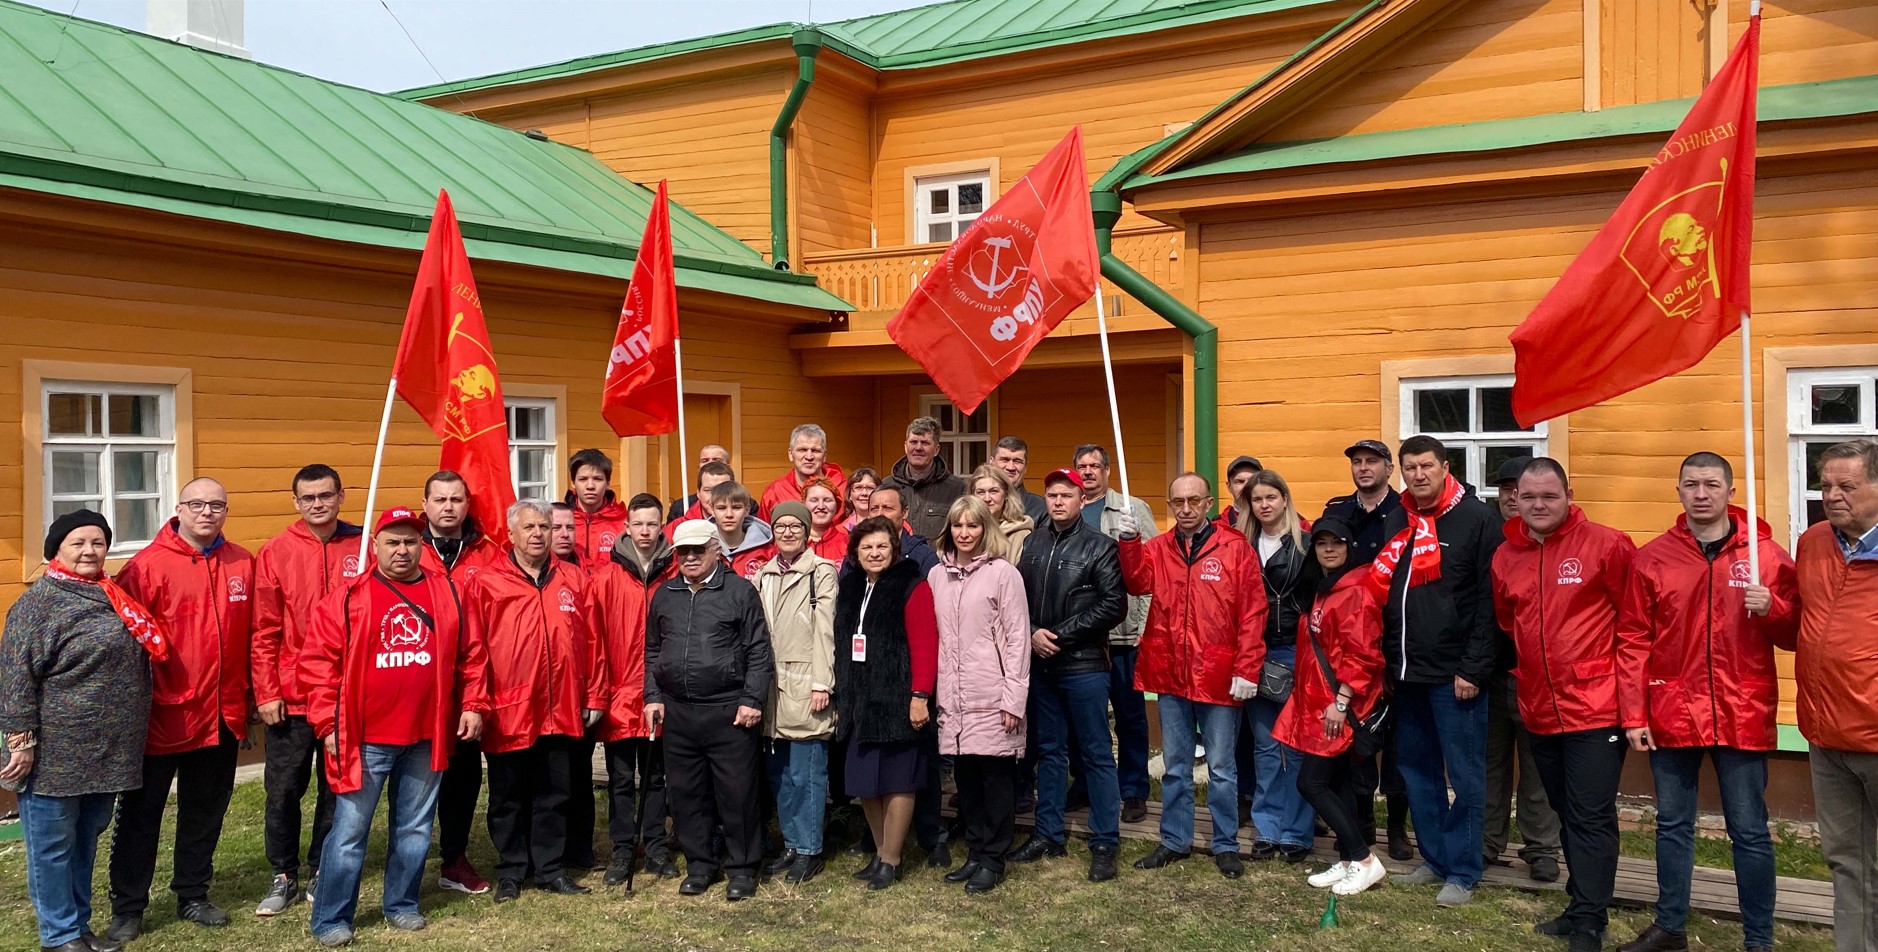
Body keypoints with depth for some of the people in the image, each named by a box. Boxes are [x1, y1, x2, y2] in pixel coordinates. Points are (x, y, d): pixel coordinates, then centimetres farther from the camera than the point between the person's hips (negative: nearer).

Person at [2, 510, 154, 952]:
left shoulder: (110, 597, 11)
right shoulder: (38, 601, -10)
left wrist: (124, 738, 18)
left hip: (107, 750, 7)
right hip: (56, 750, -7)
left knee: (87, 840, 15)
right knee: (53, 843, 5)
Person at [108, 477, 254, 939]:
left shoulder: (243, 564, 4)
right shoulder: (148, 565, -9)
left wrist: (248, 697, 8)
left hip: (222, 715, 4)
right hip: (163, 715, -4)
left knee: (206, 810, 17)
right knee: (141, 812, 8)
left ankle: (192, 895, 32)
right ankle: (127, 908, 21)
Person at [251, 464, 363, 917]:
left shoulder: (363, 548, 0)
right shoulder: (276, 552, -2)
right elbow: (265, 630, -2)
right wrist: (266, 692, -5)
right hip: (291, 697, -1)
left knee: (336, 788, 11)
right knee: (283, 790, 7)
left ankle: (321, 871, 26)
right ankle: (284, 876, 23)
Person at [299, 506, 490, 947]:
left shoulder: (447, 594, 6)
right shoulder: (346, 598, -3)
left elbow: (471, 655, 11)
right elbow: (318, 662, -4)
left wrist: (474, 705, 4)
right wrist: (326, 724, -8)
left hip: (427, 738, 3)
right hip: (364, 738, -3)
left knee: (414, 828, 14)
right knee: (349, 832, 3)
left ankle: (402, 905, 28)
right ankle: (331, 919, 14)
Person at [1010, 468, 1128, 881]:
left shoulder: (1099, 546, -4)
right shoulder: (1033, 543, 10)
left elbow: (1114, 605, -11)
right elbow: (1018, 596, 9)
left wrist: (1062, 635, -13)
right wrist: (1032, 633, -9)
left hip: (1084, 665, -5)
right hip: (1040, 663, 5)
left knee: (1097, 754, 1)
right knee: (1050, 750, 14)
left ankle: (1104, 843, 9)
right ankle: (1048, 834, 24)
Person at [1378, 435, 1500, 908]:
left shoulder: (1477, 519, -6)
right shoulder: (1396, 522, 12)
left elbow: (1488, 601, -11)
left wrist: (1474, 669, -15)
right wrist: (1388, 658, 9)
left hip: (1454, 673, -6)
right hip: (1407, 672, 6)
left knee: (1464, 775, 2)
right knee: (1416, 769, 13)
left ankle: (1462, 871, 12)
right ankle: (1434, 857, 26)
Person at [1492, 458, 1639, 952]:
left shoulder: (1607, 545, -10)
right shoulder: (1505, 557, 6)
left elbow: (1635, 629, -10)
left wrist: (1633, 709, -13)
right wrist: (1523, 683, 12)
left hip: (1595, 709, -6)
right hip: (1540, 712, 6)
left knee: (1591, 817, -2)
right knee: (1567, 814, 17)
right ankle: (1582, 905, 30)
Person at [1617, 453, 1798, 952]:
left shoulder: (1767, 554, 1)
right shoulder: (1652, 558, 2)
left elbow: (1794, 634, 6)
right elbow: (1633, 639, 3)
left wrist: (1771, 608, -16)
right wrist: (1633, 714, 0)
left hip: (1742, 717, -1)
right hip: (1672, 716, 2)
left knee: (1750, 832, 5)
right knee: (1672, 825, 13)